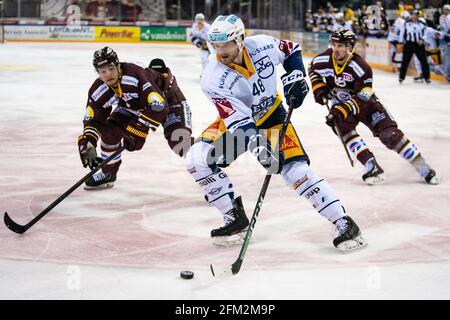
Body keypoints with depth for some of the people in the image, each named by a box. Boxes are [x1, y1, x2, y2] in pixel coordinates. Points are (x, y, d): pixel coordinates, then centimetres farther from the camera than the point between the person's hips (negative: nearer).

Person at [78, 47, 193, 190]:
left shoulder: (135, 76, -40)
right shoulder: (98, 91, -18)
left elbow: (158, 105, -41)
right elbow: (92, 119, -7)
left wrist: (138, 131, -40)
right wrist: (87, 143, -24)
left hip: (166, 95, -6)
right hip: (132, 104, 6)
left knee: (179, 140, -25)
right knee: (109, 129, -6)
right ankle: (108, 173, 16)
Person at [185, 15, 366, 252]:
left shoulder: (262, 45, -21)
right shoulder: (213, 79, -27)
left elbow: (291, 50, 3)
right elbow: (239, 120, -34)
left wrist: (295, 76, -13)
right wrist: (258, 146, -48)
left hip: (271, 115, -1)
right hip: (237, 120, 1)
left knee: (296, 170, -17)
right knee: (198, 159, -17)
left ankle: (344, 223, -9)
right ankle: (235, 217, -4)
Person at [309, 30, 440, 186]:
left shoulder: (361, 68, -29)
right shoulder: (323, 60, -16)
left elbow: (361, 99, -29)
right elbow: (313, 69, 9)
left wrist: (341, 110, -39)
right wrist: (319, 88, -6)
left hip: (365, 102, -3)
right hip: (340, 104, 3)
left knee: (390, 134, -14)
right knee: (344, 128, -28)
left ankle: (422, 167, -4)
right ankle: (372, 167, -24)